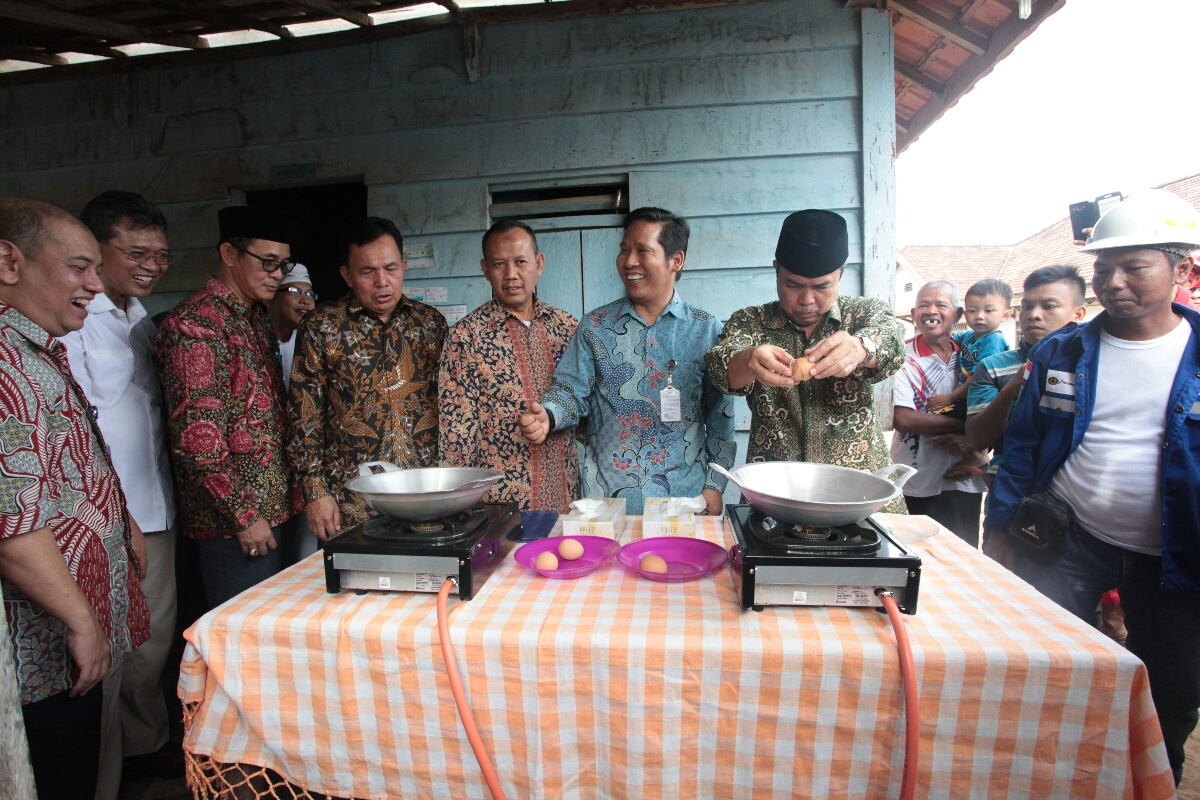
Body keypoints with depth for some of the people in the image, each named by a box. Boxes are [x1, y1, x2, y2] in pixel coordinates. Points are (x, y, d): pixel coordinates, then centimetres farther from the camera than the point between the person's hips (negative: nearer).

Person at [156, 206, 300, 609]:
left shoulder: (256, 318, 13)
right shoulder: (197, 321, -14)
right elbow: (195, 436, -19)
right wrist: (242, 514, -17)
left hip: (268, 506, 8)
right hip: (234, 517, -8)